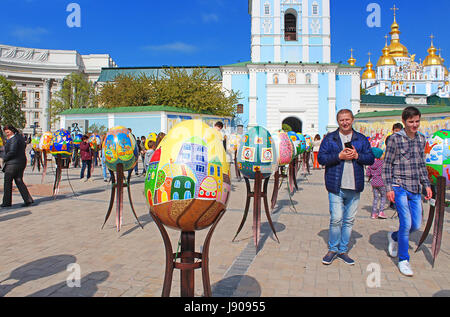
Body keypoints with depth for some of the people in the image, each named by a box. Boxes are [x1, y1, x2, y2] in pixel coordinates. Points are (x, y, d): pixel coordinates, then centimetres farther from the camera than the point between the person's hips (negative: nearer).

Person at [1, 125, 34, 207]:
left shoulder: (14, 139, -17)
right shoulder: (20, 137, 12)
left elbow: (12, 152, -22)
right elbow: (24, 146, 22)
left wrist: (4, 158, -7)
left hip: (13, 163, -9)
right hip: (22, 162, 9)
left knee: (7, 182, 4)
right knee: (19, 181, 11)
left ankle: (7, 202, 13)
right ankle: (28, 199, 1)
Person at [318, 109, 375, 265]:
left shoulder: (361, 139, 12)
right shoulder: (329, 138, 5)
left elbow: (371, 158, 8)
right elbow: (321, 158, -3)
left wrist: (357, 156, -10)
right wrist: (339, 156, -14)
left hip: (354, 188, 3)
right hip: (336, 187, -3)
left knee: (349, 220, 9)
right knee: (336, 219, -7)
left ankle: (343, 250, 22)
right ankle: (333, 249, 12)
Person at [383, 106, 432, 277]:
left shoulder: (422, 139, 10)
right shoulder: (395, 139, -7)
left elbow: (422, 164, 19)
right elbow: (387, 165, -5)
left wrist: (427, 184, 14)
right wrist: (389, 188, -10)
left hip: (415, 189, 6)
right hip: (400, 187, -6)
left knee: (416, 225, 8)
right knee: (406, 223, -9)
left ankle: (394, 237, 38)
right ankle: (403, 260, 8)